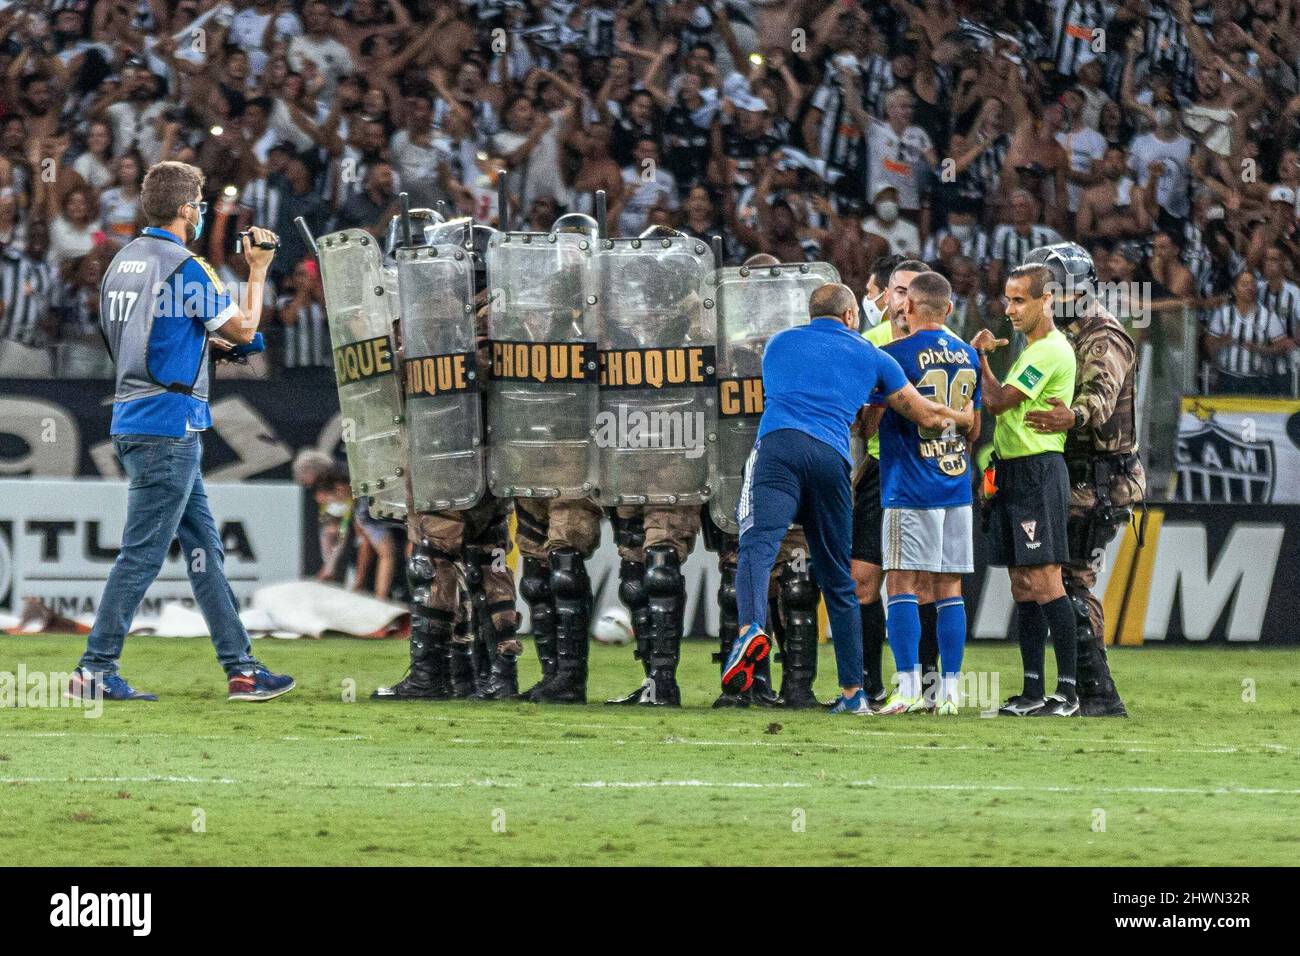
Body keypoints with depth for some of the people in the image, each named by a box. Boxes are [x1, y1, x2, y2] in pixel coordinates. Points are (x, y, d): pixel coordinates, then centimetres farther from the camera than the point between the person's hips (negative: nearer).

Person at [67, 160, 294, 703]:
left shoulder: (122, 262, 13)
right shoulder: (183, 267, -13)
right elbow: (244, 329, -5)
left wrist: (213, 340, 24)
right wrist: (258, 270, 7)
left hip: (132, 423, 9)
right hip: (168, 426, -9)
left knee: (203, 548, 12)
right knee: (142, 553, -6)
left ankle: (241, 668, 14)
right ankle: (95, 670, -6)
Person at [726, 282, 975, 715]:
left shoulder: (779, 344, 27)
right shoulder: (870, 357, 24)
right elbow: (927, 416, 29)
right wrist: (966, 418, 52)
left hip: (779, 442, -1)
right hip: (832, 456, 1)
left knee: (759, 542, -22)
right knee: (838, 581, 12)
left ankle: (752, 627, -51)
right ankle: (852, 692, 15)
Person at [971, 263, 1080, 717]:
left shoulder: (1052, 351, -12)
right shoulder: (1031, 351, 20)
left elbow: (998, 403, -14)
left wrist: (980, 357, -1)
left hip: (1038, 471, -10)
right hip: (1013, 472, 10)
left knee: (1044, 580, -12)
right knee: (1023, 586, 8)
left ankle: (1067, 691, -12)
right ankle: (1032, 691, 10)